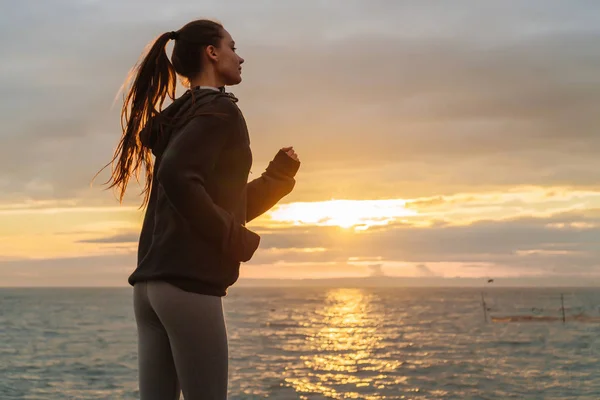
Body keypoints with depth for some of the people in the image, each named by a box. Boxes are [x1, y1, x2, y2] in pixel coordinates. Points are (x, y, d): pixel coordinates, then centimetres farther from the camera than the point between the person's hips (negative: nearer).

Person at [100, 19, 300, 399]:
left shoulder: (182, 116, 24)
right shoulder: (219, 110, -5)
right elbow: (176, 176, -22)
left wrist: (279, 175, 18)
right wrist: (235, 239, -14)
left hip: (152, 283, 9)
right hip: (188, 283, -9)